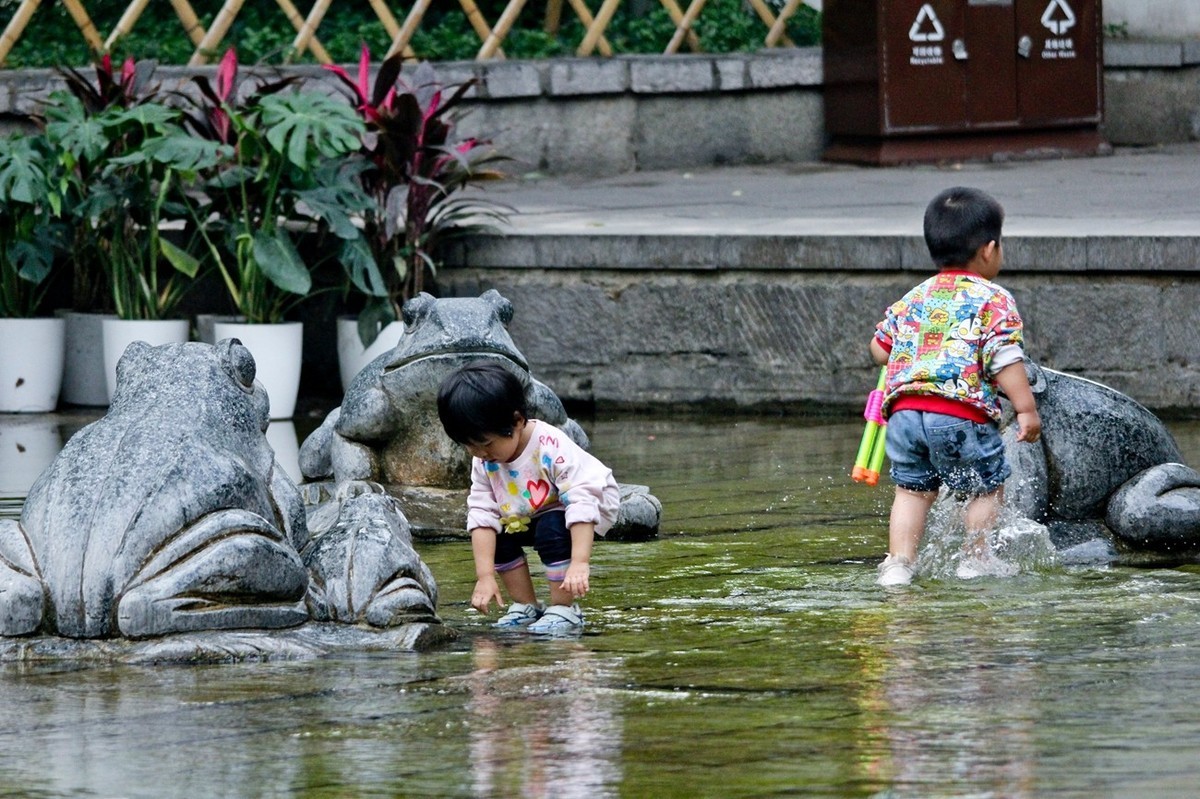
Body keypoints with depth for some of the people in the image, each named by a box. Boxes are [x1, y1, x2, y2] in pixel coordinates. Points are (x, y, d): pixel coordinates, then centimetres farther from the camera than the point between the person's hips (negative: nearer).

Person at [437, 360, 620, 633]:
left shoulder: (553, 448, -36)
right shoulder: (484, 462, -17)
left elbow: (581, 503, -40)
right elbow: (482, 514, -18)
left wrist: (579, 563, -49)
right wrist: (484, 576, -27)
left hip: (595, 501, -7)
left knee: (553, 528, -33)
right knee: (497, 532, -9)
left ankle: (564, 609, -21)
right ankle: (526, 607, 4)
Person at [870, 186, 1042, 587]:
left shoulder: (913, 298, 18)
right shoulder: (994, 301, 0)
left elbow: (879, 350, 23)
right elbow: (1005, 360, -10)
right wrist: (1026, 410, -7)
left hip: (905, 411, 5)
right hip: (964, 414, -5)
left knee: (912, 490, 14)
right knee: (986, 488, 13)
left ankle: (898, 565, 5)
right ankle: (973, 562, 12)